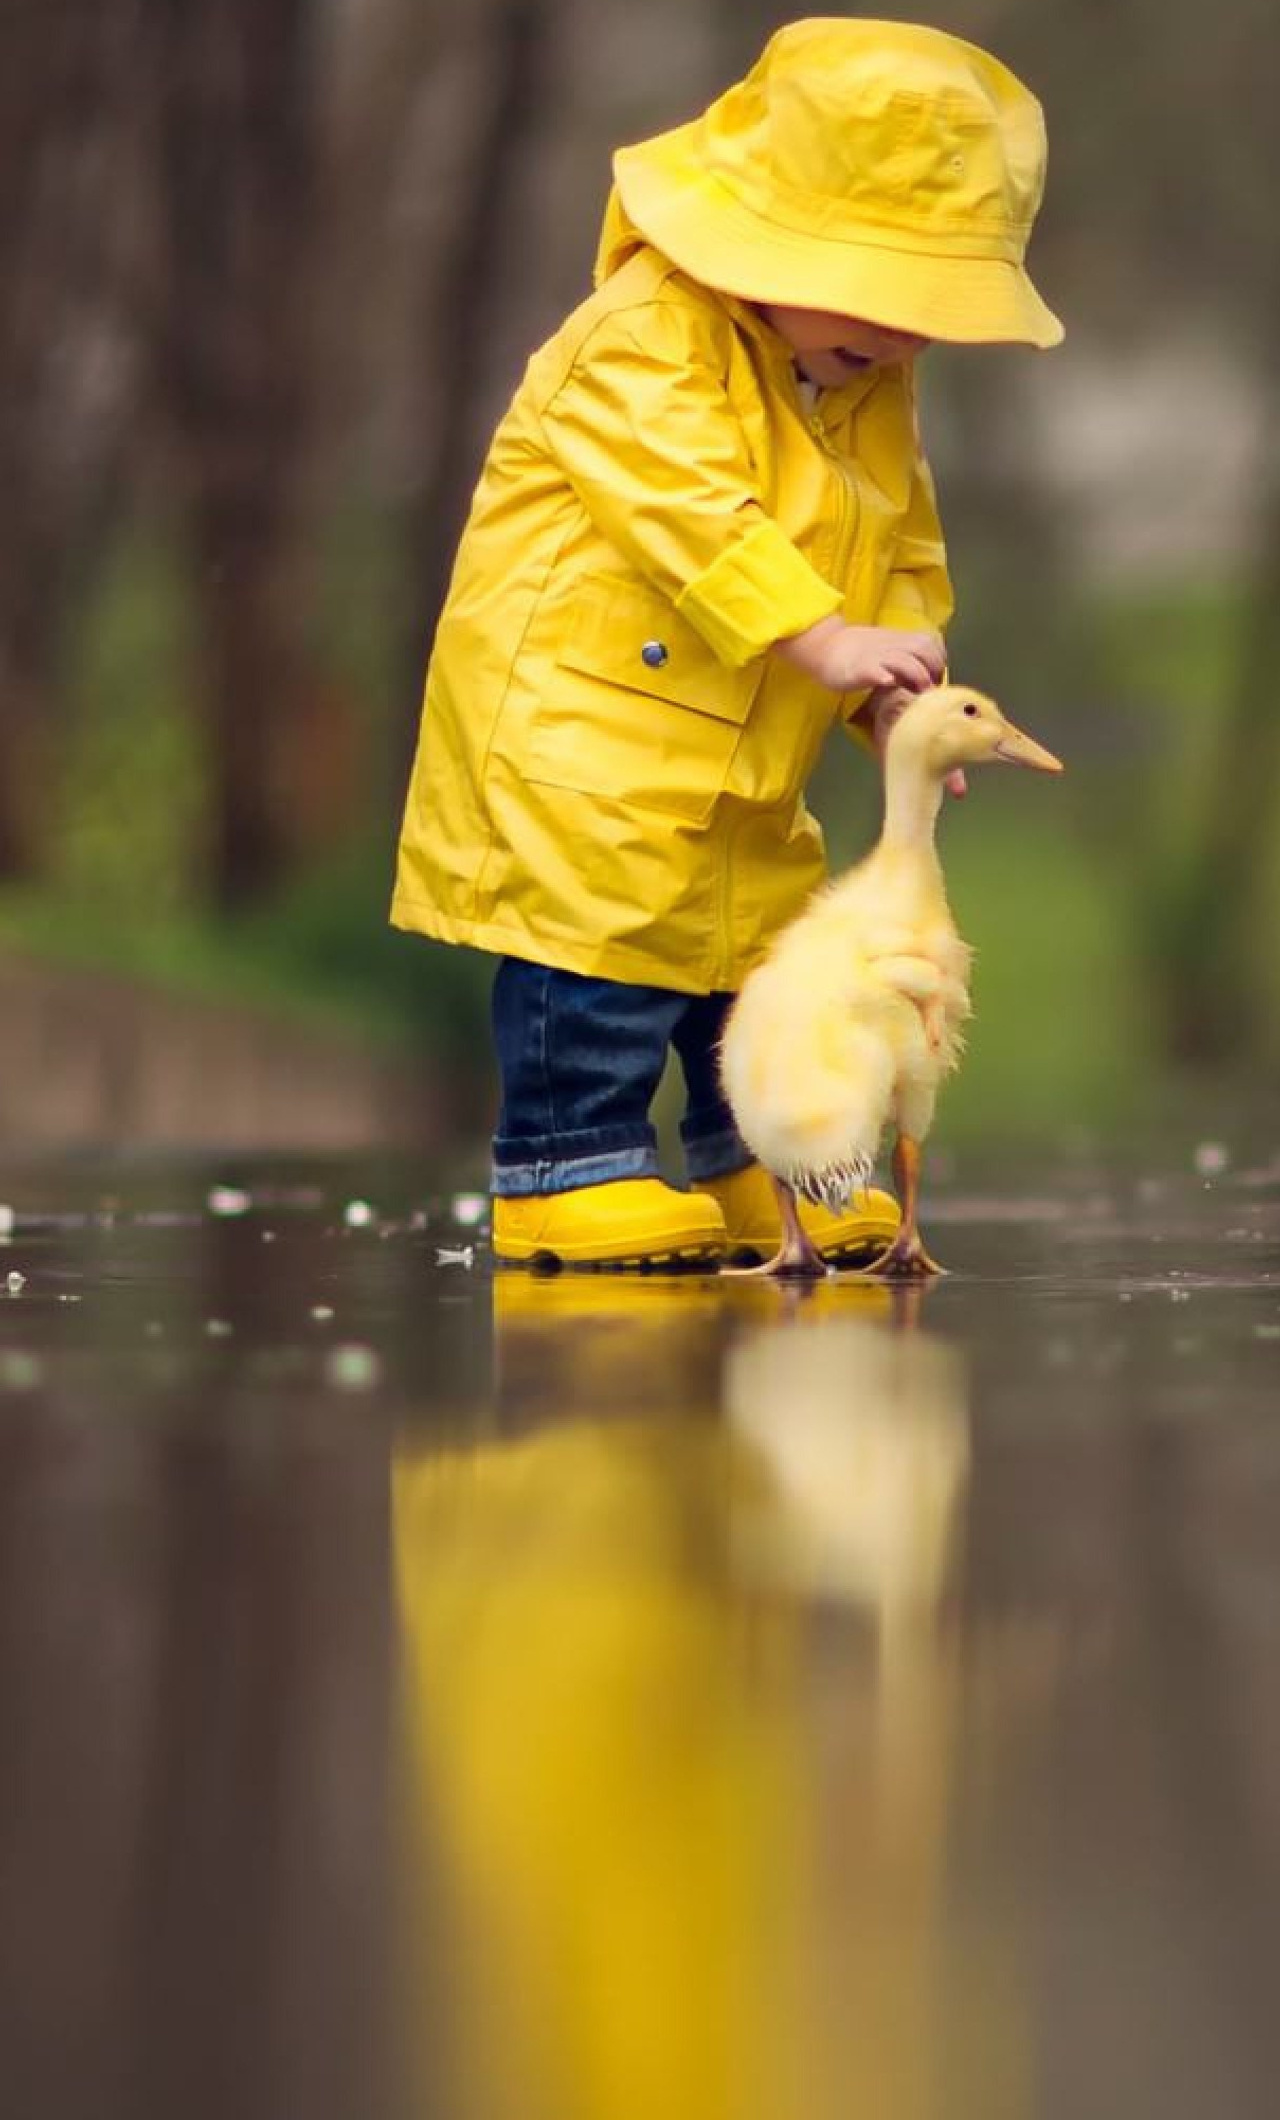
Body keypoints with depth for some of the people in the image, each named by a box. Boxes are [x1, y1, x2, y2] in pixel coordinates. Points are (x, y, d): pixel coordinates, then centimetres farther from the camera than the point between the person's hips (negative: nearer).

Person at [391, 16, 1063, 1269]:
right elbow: (692, 512, -29)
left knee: (764, 949, 14)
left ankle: (756, 1173, 27)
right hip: (578, 729, -8)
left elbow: (903, 558, 14)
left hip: (741, 767, 8)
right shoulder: (648, 337, -17)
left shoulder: (874, 392, 9)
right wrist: (825, 639, -36)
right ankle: (568, 1168, -1)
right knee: (601, 949, -11)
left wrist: (894, 692, -5)